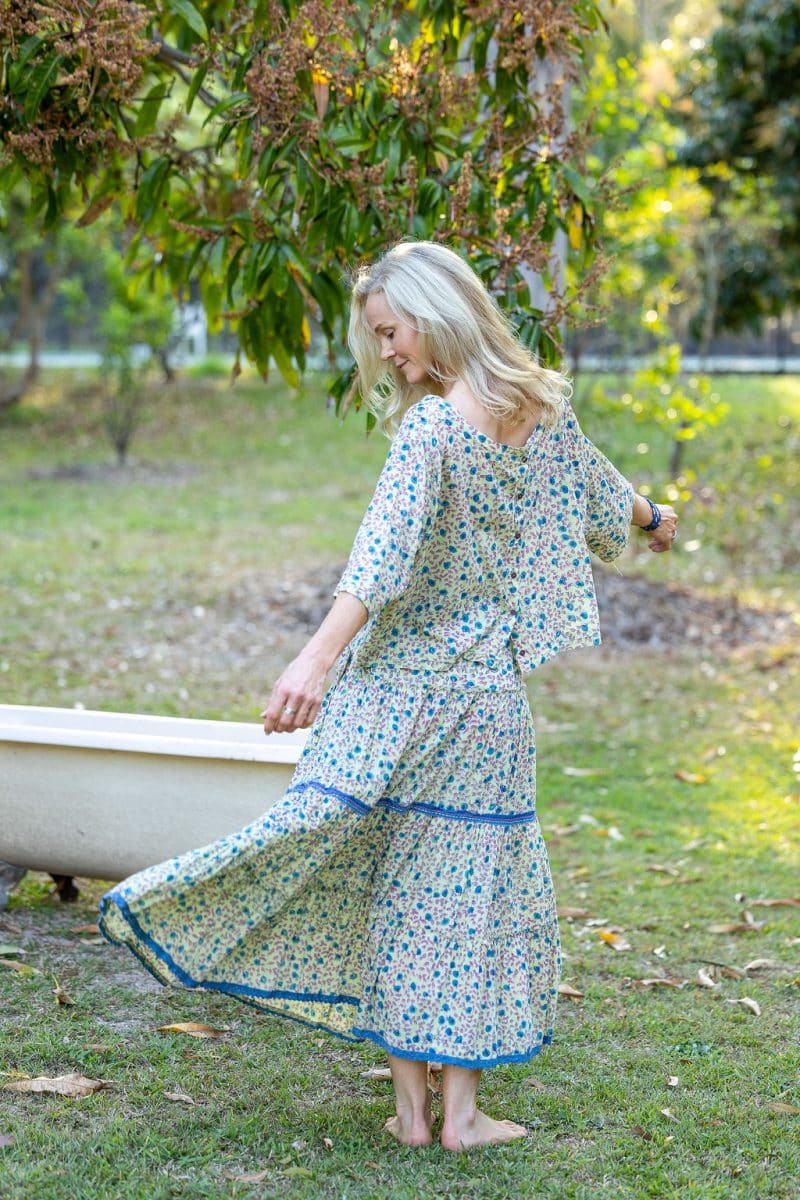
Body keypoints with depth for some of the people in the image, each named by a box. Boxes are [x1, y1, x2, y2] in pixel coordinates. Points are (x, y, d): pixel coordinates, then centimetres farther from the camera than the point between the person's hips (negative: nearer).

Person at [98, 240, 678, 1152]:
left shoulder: (428, 427, -14)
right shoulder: (545, 408, 4)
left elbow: (385, 548, -29)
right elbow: (599, 492, 23)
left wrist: (319, 656, -38)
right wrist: (652, 518, 45)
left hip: (401, 691, -5)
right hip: (489, 697, 5)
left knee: (390, 890, 4)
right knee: (467, 891, 8)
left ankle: (410, 1105, 7)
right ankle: (459, 1110, 12)